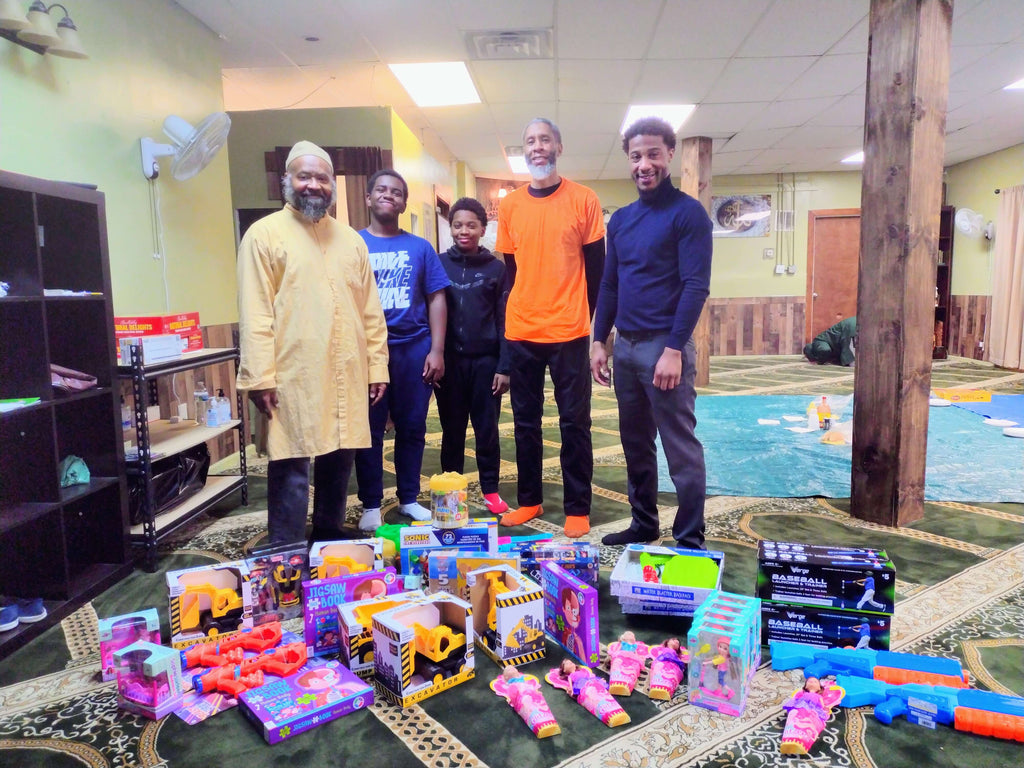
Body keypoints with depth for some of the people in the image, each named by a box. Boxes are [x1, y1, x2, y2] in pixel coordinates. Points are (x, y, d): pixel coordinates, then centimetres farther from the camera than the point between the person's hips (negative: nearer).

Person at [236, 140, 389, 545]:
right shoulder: (264, 234, 0)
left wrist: (377, 366, 10)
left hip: (346, 377, 5)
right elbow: (255, 314, -7)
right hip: (293, 378, -5)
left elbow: (371, 310, 14)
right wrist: (260, 376, -13)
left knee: (338, 462, 13)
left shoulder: (350, 239, 15)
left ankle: (330, 537, 30)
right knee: (291, 468, 0)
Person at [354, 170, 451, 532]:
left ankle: (409, 499, 24)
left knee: (412, 428, 9)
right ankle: (371, 505, 18)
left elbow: (436, 299, 6)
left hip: (414, 349, 2)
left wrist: (436, 350, -2)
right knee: (369, 429, 5)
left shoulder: (420, 248, 8)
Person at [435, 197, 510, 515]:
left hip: (485, 360, -1)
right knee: (452, 430, 11)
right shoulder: (439, 264, 3)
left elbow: (504, 320, -1)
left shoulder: (495, 267, 1)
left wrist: (504, 366, -7)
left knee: (487, 429, 7)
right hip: (449, 360, 1)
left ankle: (490, 490, 20)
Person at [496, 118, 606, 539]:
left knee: (574, 423, 3)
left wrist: (599, 325, 1)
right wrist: (503, 327, 9)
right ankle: (529, 500, 25)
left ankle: (577, 509, 14)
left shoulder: (584, 200, 0)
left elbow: (595, 268, 2)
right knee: (525, 421, 11)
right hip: (521, 334, 3)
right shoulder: (509, 205, 8)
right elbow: (509, 271, 12)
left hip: (569, 332, -3)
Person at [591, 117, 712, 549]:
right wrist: (599, 342, 10)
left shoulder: (687, 213, -5)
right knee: (635, 444, 14)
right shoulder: (620, 218, 14)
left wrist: (673, 349, -18)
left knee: (681, 450, 0)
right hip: (625, 346, 7)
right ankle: (643, 524, 28)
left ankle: (690, 540, 11)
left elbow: (696, 286, -12)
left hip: (665, 346, -6)